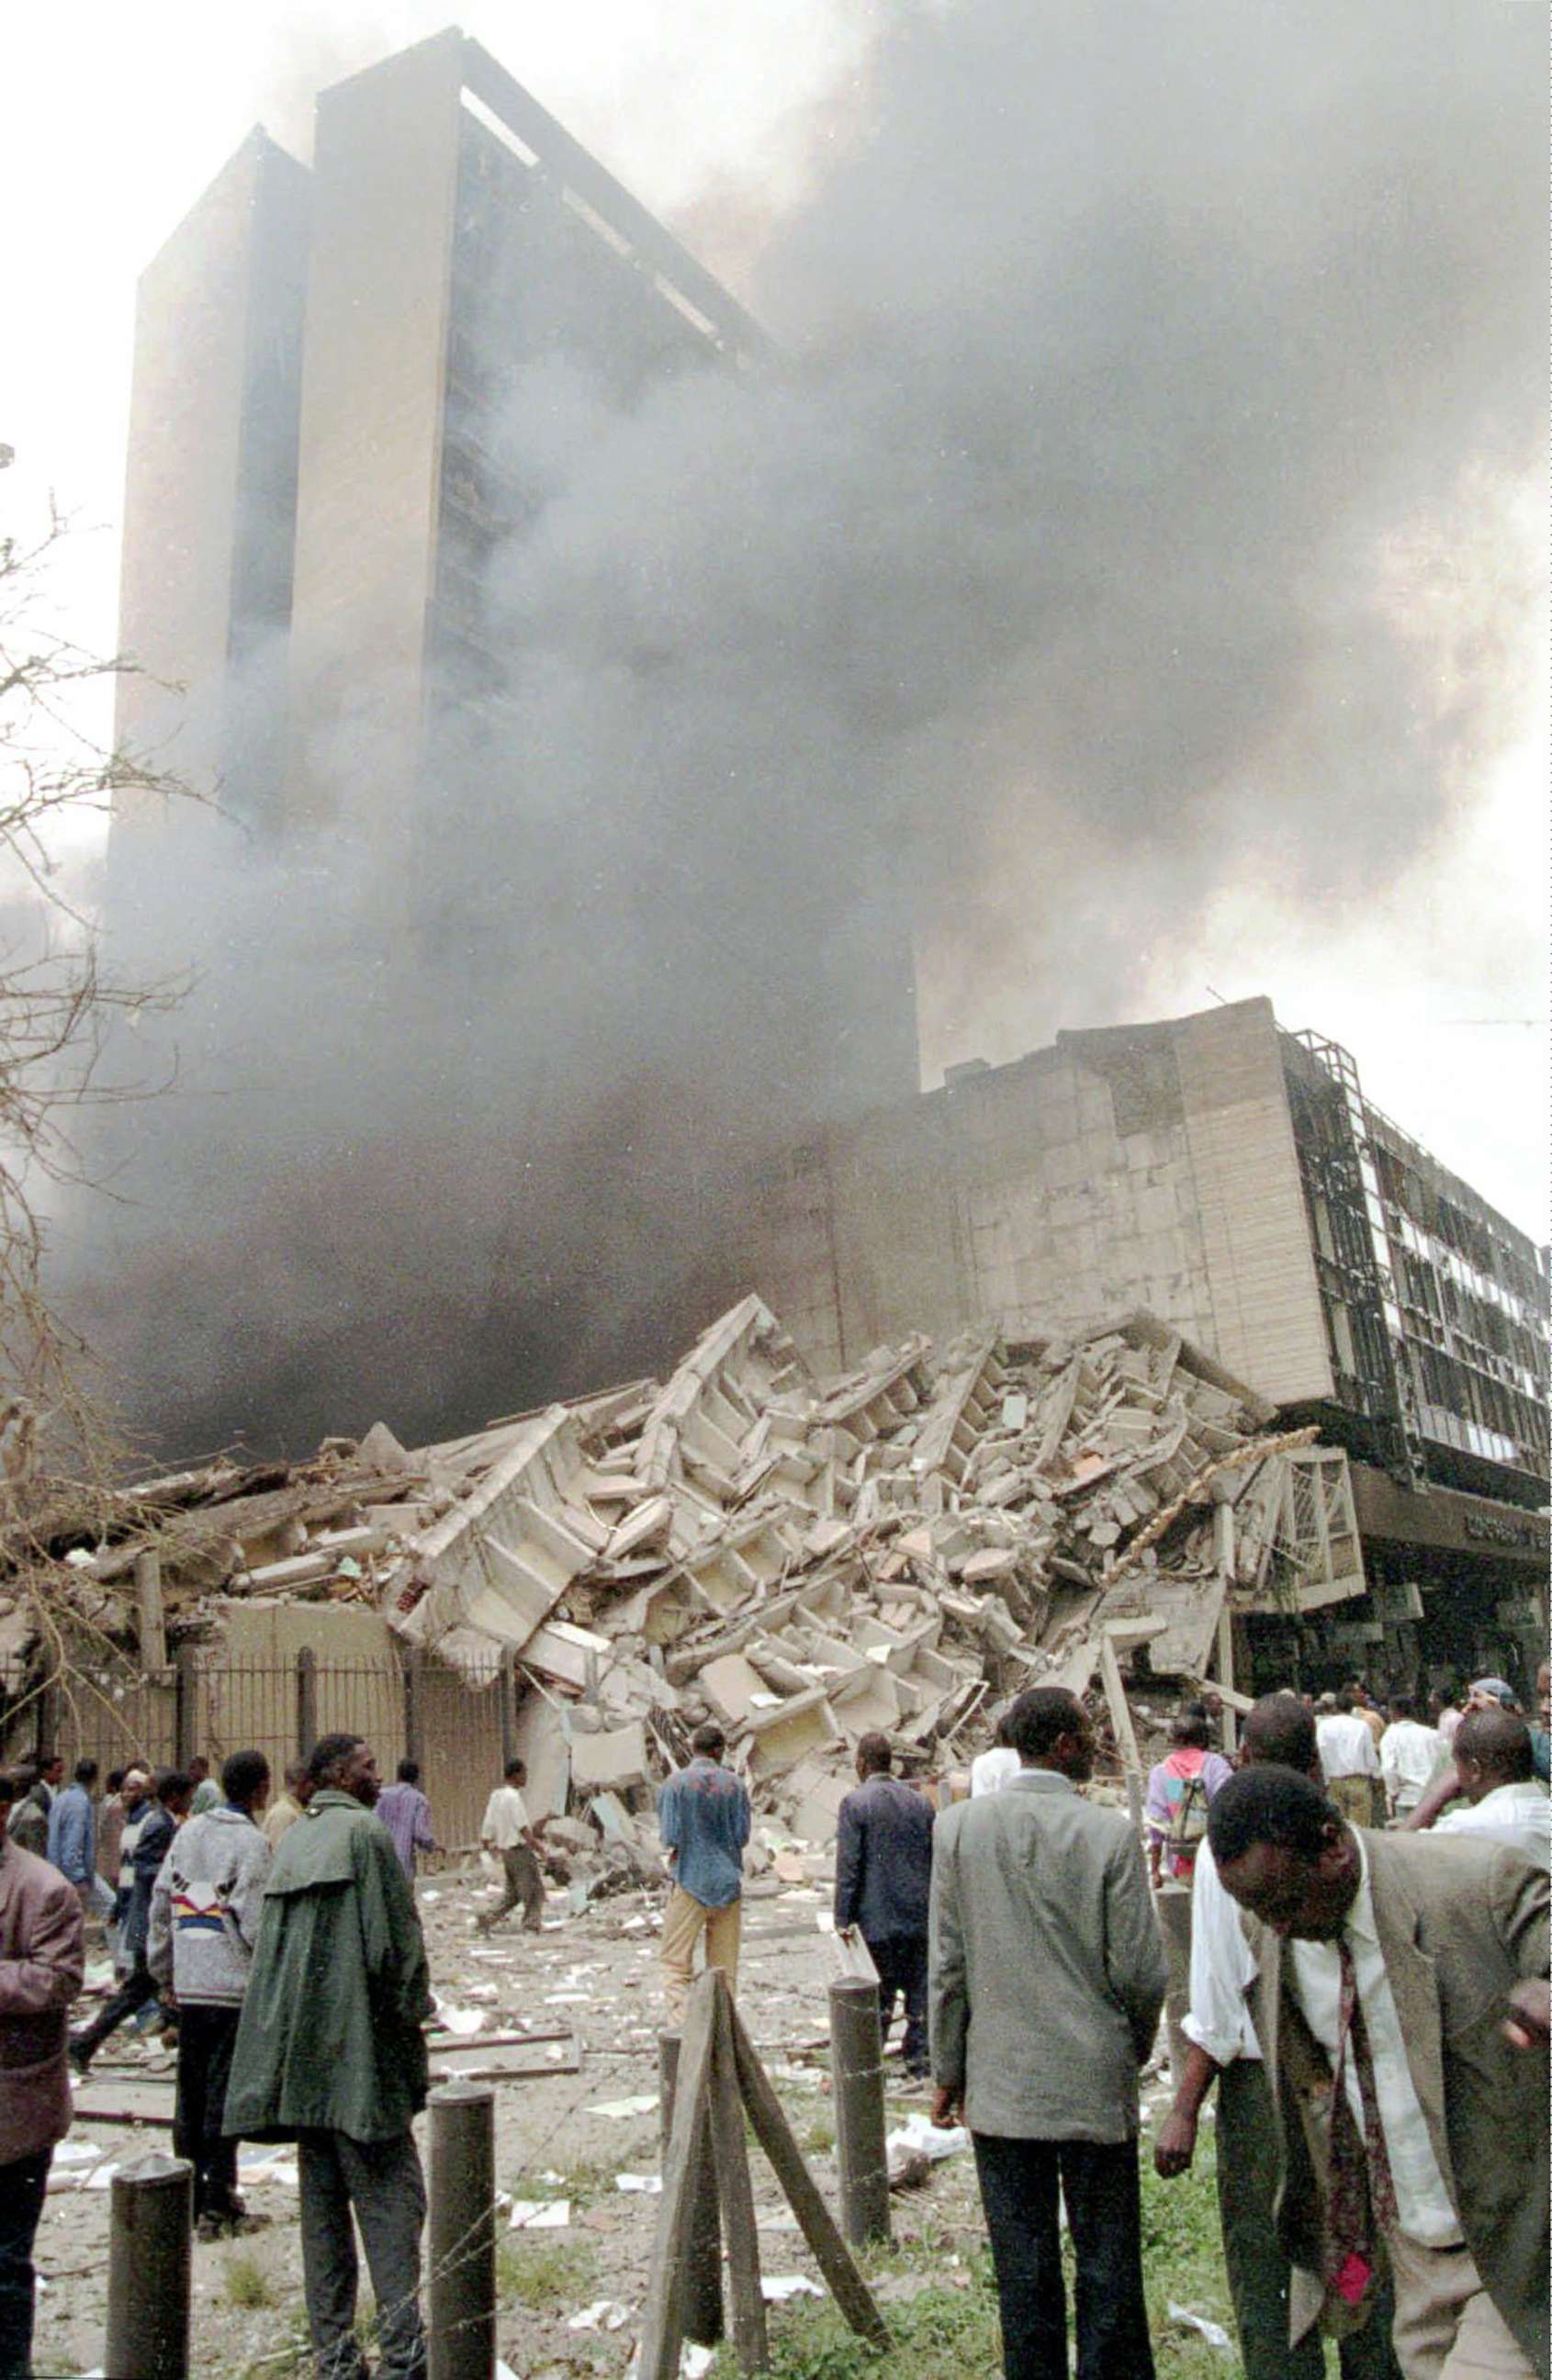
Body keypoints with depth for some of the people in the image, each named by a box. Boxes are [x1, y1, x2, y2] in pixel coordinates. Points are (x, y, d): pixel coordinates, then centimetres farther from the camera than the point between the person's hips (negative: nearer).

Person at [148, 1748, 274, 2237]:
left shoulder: (188, 1833, 7)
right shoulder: (251, 1843, -13)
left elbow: (161, 1903, 11)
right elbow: (255, 1922, -16)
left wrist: (164, 1970, 20)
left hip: (188, 1984, 6)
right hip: (235, 1985, -6)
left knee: (190, 2093, 16)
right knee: (223, 2095, 2)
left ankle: (188, 2196, 24)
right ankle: (218, 2205, 8)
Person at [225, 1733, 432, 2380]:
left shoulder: (291, 1840, 10)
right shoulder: (364, 1832, -12)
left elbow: (270, 1938, 15)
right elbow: (394, 1938, -14)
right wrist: (413, 2013, -1)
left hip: (297, 2052, 7)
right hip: (358, 2050, -7)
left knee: (322, 2205, 13)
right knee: (389, 2198, 0)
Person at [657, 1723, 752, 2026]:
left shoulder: (676, 1783, -8)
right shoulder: (734, 1785, -2)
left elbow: (670, 1836, -11)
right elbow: (742, 1835, -1)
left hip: (690, 1879, -3)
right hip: (728, 1881, 3)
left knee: (676, 1961, 3)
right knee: (724, 1963, 13)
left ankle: (679, 2022, -10)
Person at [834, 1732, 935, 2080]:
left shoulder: (855, 1803, -10)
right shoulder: (919, 1803, 6)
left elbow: (848, 1867, -12)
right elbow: (934, 1860, 10)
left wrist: (843, 1919, -7)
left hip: (877, 1919, -4)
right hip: (919, 1917, 4)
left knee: (877, 1996, 4)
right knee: (919, 1991, 11)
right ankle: (919, 2062, 17)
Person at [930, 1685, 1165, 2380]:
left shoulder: (959, 1827, -7)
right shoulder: (1111, 1834, -13)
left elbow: (947, 1966, -3)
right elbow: (1139, 1973, -9)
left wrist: (948, 2070, 8)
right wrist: (1135, 2048, 11)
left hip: (1000, 2083, 2)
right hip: (1095, 2081, -1)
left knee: (1023, 2265, 13)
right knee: (1108, 2260, 14)